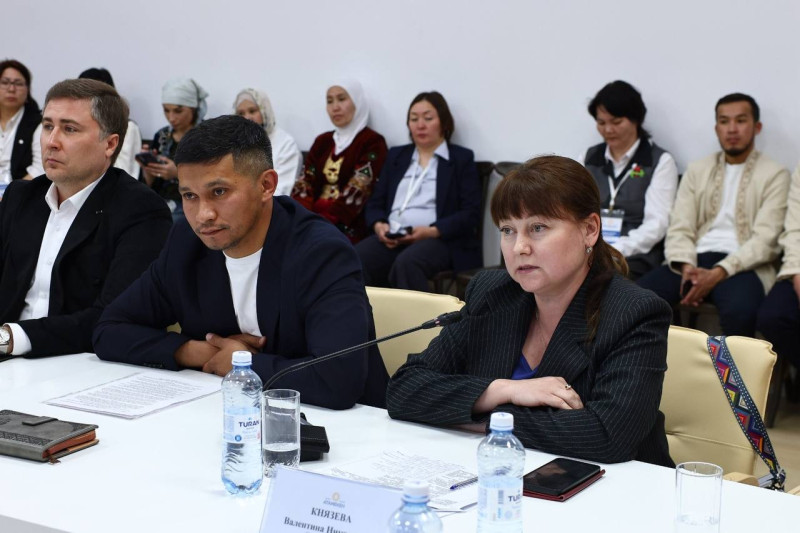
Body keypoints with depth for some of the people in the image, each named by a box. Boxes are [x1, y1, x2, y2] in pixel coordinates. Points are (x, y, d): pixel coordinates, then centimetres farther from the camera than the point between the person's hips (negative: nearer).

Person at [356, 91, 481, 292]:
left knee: (406, 263, -39)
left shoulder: (462, 159, 11)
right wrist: (379, 226, -4)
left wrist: (432, 231, -15)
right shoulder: (396, 156, 24)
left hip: (440, 240, -3)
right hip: (391, 239, 4)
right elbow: (375, 203, 20)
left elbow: (470, 213, 0)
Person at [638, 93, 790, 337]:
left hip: (742, 265, -3)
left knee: (740, 310, -38)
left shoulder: (775, 175, 7)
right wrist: (686, 266, -13)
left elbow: (765, 239, -5)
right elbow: (679, 228, 9)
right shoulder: (697, 170, 18)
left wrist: (719, 273, -20)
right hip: (695, 260, 3)